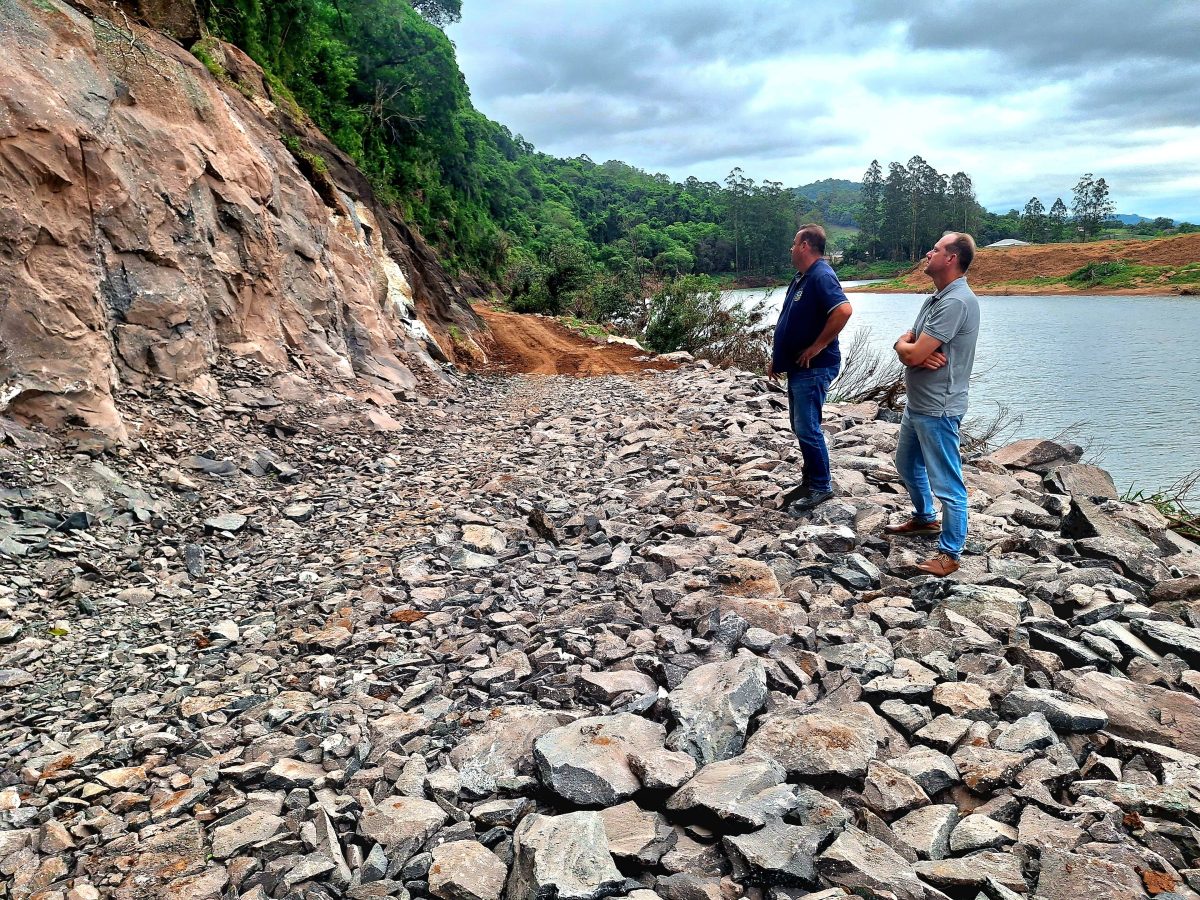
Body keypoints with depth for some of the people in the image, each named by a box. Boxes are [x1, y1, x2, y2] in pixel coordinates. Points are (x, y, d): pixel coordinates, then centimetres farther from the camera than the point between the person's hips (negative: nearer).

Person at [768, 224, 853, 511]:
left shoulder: (821, 276, -18)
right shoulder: (801, 277, 14)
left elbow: (844, 310, -33)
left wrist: (817, 346, -25)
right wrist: (777, 358, 20)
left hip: (813, 369, -10)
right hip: (798, 367, 10)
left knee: (807, 429, -5)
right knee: (801, 427, 16)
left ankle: (821, 486, 7)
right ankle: (809, 480, 27)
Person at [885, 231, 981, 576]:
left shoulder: (956, 302, -21)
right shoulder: (936, 298, 12)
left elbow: (913, 353, -25)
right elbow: (905, 344, 8)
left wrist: (906, 346, -1)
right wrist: (911, 348, -15)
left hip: (938, 409, -11)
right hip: (917, 402, 11)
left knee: (947, 483, -1)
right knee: (907, 464, 27)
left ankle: (949, 553, 9)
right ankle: (924, 518, 47)